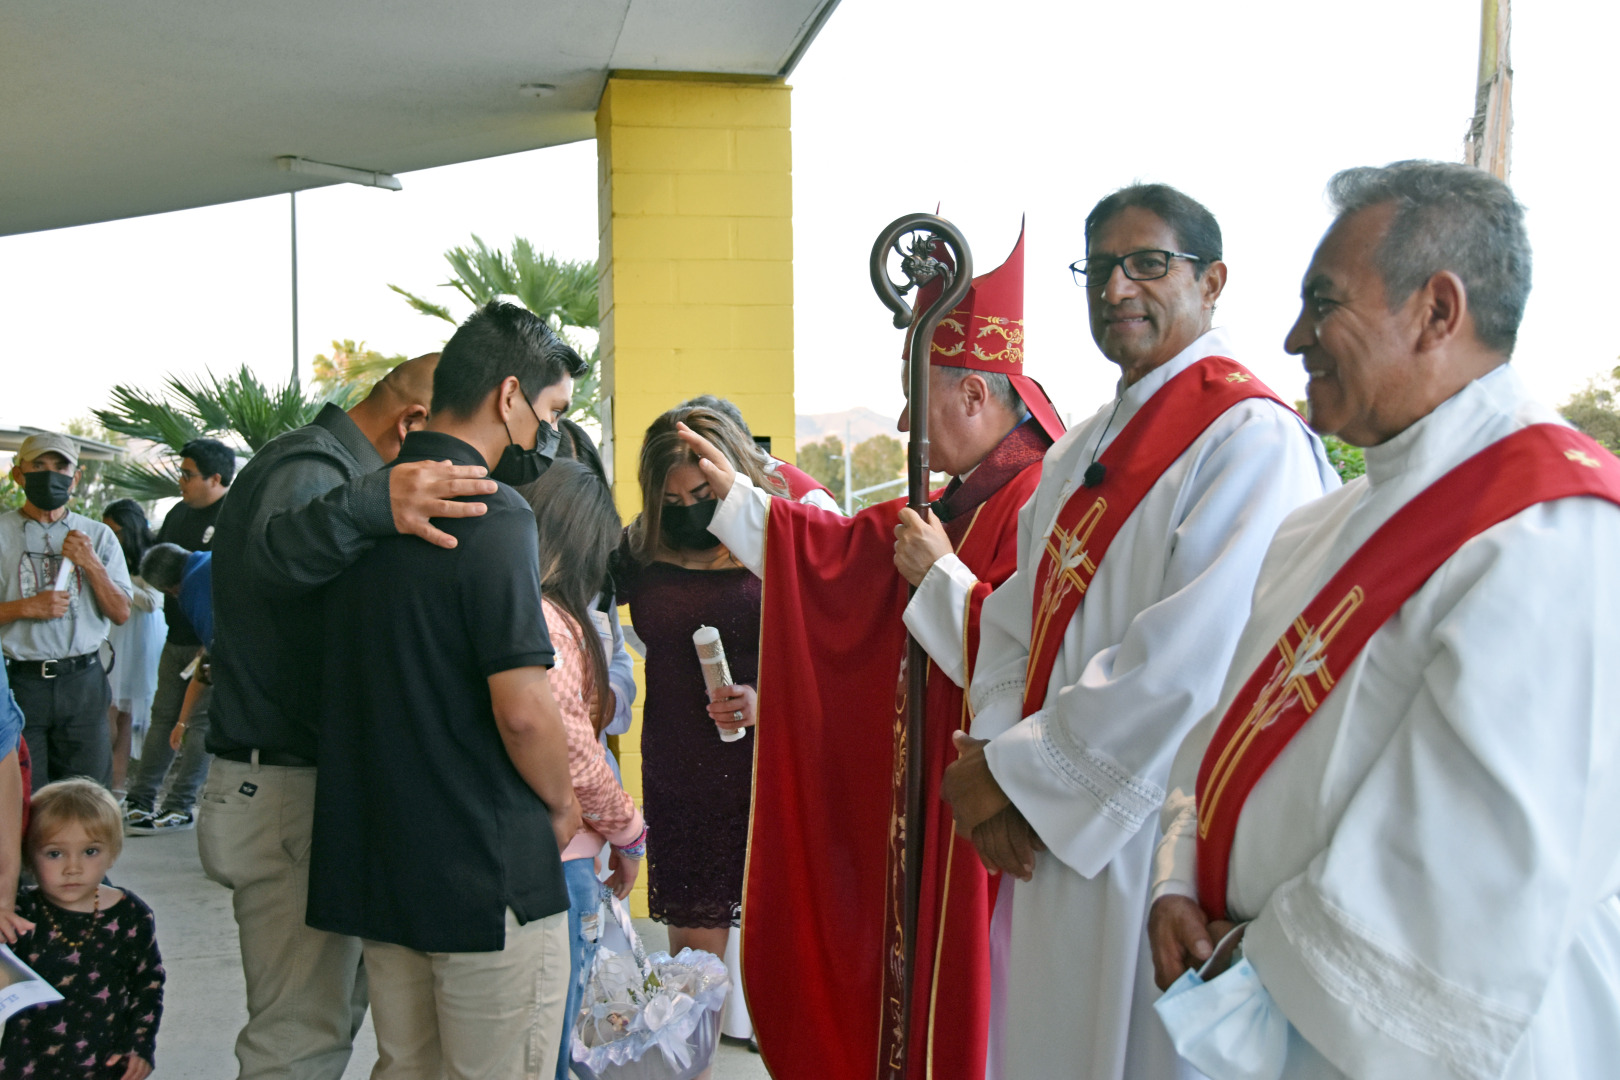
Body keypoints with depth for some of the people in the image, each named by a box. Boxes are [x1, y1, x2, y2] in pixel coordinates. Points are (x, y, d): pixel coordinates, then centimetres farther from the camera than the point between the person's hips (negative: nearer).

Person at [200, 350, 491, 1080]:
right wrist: (372, 504, -61)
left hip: (309, 786, 11)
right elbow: (274, 552, -41)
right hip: (288, 798, -11)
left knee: (330, 1012, 21)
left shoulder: (318, 464, 16)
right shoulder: (310, 467, -17)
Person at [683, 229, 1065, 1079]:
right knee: (911, 998, 18)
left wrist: (940, 578, -20)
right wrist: (734, 492, 25)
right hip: (926, 816, 9)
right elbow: (837, 554, 23)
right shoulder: (949, 507, 11)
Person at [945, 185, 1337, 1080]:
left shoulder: (1253, 436, -14)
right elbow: (1015, 617, 11)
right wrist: (992, 754, -7)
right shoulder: (1079, 454, 14)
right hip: (1047, 838, 8)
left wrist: (1014, 771, -15)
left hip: (1156, 849, -8)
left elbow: (1190, 663, -23)